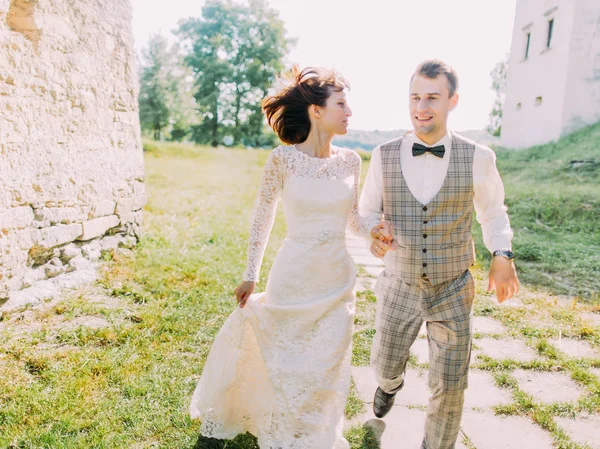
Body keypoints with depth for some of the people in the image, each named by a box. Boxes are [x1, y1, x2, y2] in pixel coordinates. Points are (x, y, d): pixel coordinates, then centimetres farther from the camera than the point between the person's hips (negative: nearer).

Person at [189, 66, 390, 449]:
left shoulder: (350, 161, 0)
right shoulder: (283, 158, -12)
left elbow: (354, 218, 10)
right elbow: (263, 218, -3)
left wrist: (375, 227, -12)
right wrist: (250, 276, 1)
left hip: (337, 280, 4)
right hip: (292, 279, -3)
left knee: (326, 369, 17)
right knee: (283, 363, 14)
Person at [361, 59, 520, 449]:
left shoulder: (477, 158, -11)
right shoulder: (385, 155, -9)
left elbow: (493, 212, 5)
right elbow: (368, 210, 4)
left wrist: (503, 256, -12)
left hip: (453, 292, -1)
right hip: (398, 290, 1)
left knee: (450, 387, 7)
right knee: (385, 366, 19)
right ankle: (391, 384, 58)